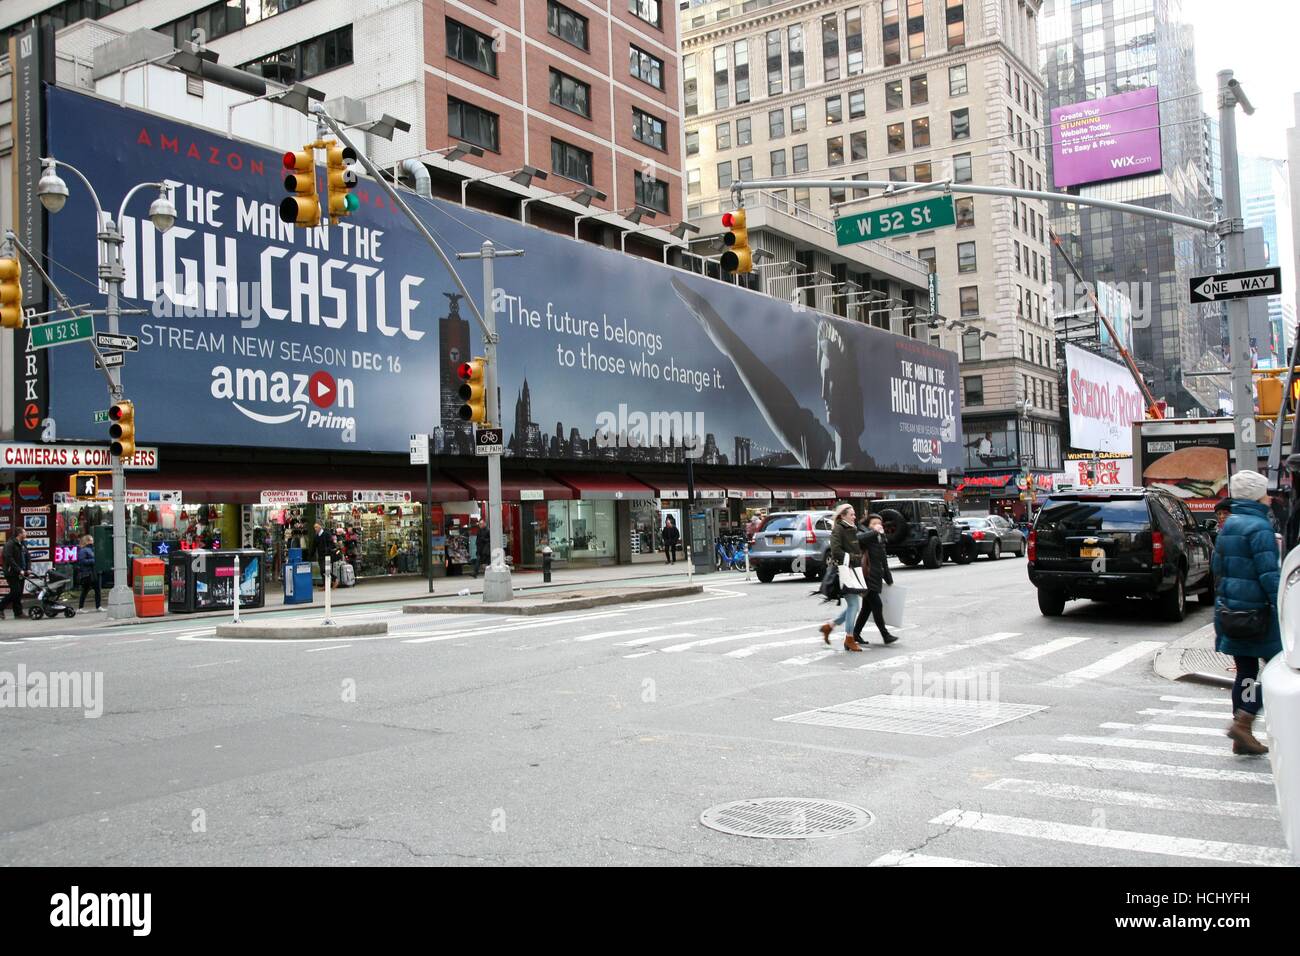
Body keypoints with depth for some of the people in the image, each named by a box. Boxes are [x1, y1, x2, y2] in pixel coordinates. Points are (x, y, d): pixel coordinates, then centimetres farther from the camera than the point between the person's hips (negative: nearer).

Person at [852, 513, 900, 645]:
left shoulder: (880, 539, 18)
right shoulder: (863, 534, -5)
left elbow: (884, 560, 24)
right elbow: (859, 539, -32)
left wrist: (889, 579, 24)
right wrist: (874, 532, -27)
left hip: (876, 578, 8)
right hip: (866, 576, -8)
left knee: (867, 607, 11)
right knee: (877, 605, -10)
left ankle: (856, 633, 19)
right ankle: (885, 635, -7)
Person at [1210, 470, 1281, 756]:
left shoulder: (1228, 526, 13)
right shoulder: (1258, 527, -14)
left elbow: (1218, 567, 19)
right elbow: (1269, 574, -19)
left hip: (1231, 612, 9)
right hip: (1257, 612, -9)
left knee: (1245, 671, 13)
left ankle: (1242, 737, 15)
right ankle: (1242, 722, -7)